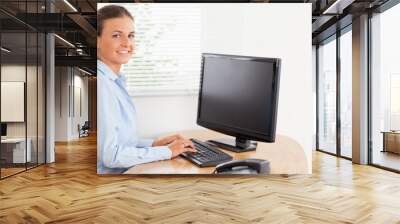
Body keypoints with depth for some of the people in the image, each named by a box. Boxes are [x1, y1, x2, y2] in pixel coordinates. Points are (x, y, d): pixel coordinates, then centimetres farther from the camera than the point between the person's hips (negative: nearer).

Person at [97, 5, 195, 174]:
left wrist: (154, 144, 0)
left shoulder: (113, 80, 7)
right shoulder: (100, 84, -18)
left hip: (124, 170, 7)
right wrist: (166, 151, -14)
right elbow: (110, 155, -22)